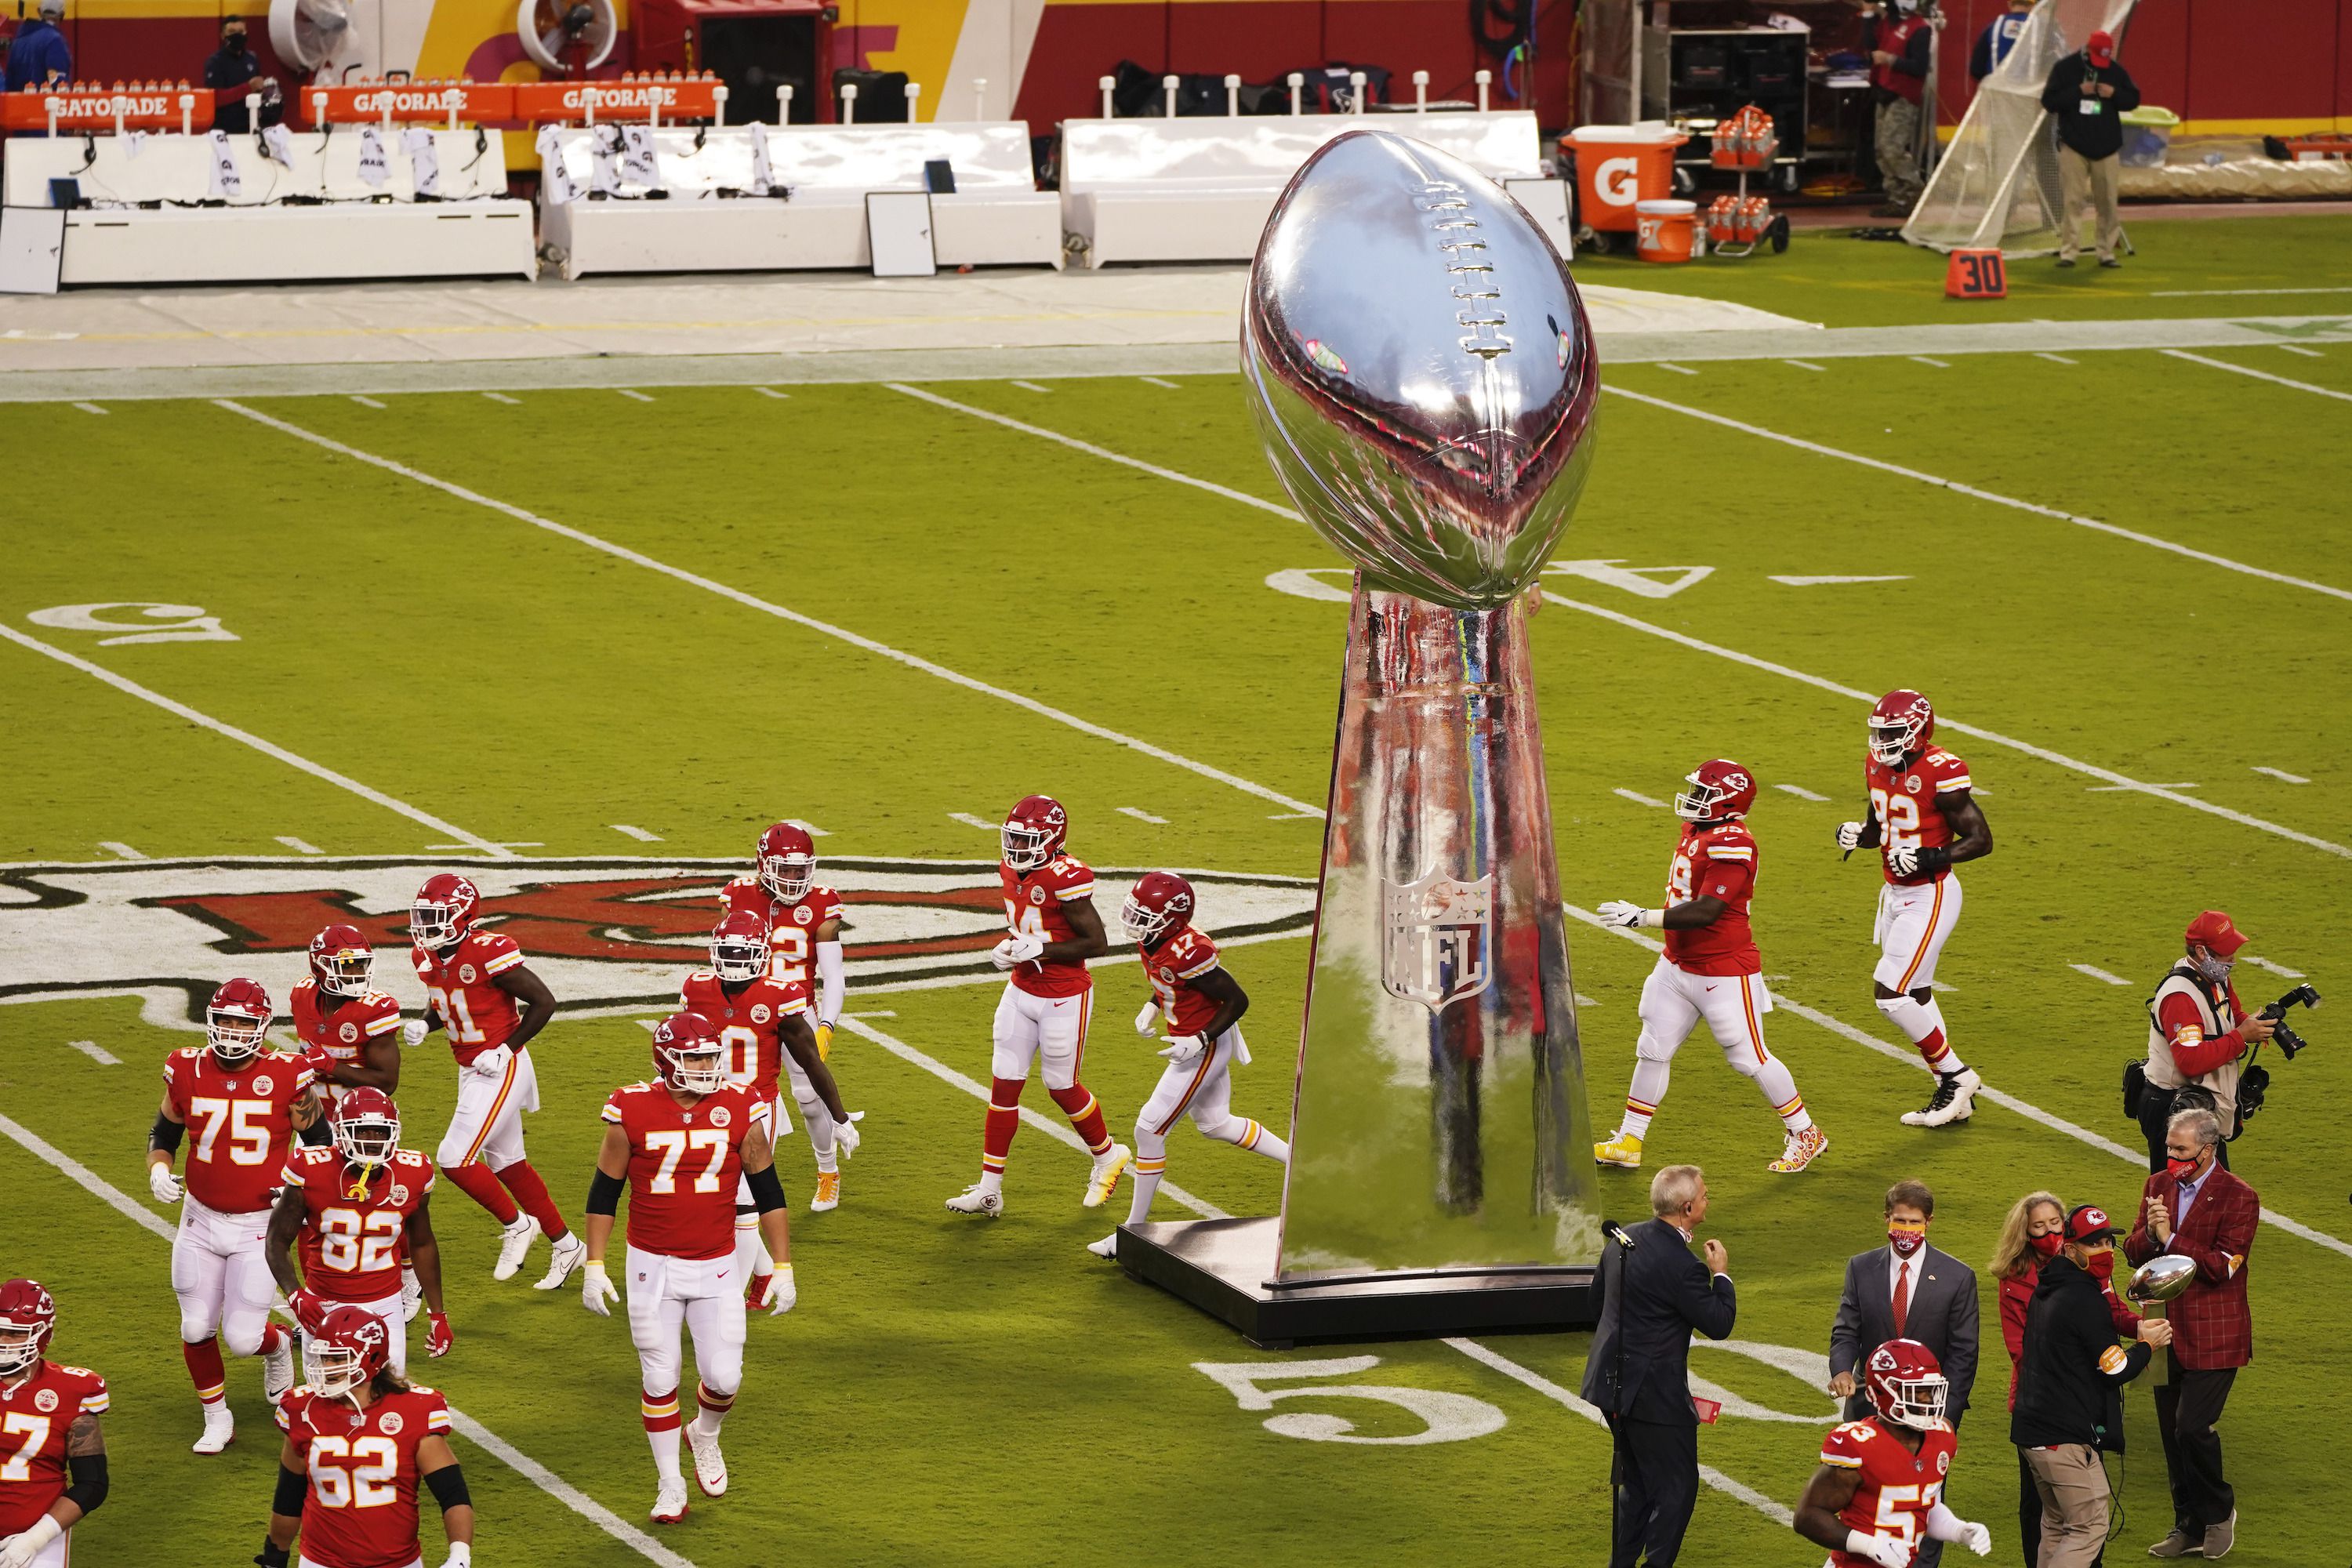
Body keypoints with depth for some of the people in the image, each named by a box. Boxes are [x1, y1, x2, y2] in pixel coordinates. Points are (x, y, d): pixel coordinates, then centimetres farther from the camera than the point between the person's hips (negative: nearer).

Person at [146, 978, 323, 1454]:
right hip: (201, 1221, 3)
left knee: (243, 1338, -7)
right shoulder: (188, 1072, -5)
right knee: (197, 1329, 5)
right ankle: (216, 1419, 28)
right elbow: (164, 1134, 11)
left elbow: (320, 1142, 2)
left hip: (260, 1226, -3)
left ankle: (278, 1344, 30)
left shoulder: (286, 1079, -12)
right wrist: (158, 1170, -9)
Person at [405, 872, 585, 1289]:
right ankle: (565, 1245, 28)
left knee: (454, 1159, -12)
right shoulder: (427, 957, 2)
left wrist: (507, 1049, -19)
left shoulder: (487, 952, -22)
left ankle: (516, 1225, 10)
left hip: (500, 1070, -9)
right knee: (506, 1162, 15)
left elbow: (543, 1002, -17)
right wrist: (422, 1024, -2)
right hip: (470, 1070, 9)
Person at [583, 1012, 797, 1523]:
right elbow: (604, 1193, 0)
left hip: (716, 1269, 1)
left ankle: (705, 1436, 35)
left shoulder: (740, 1111, -6)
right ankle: (670, 1487, 21)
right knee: (660, 1381, 5)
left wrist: (783, 1268, 1)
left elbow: (768, 1192, 3)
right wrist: (594, 1266, -2)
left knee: (723, 1379, 0)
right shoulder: (633, 1113, -10)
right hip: (652, 1267, -1)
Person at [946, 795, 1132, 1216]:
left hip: (1064, 999, -7)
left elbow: (1097, 943, -20)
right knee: (1004, 1084, 5)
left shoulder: (1065, 879, -22)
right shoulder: (1013, 873, 2)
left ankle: (1108, 1157, 35)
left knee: (1062, 1087, 7)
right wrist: (1005, 948, -2)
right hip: (1021, 991, 7)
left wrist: (1040, 949, -24)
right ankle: (989, 1189, 10)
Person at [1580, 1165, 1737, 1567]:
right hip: (1655, 1394, -9)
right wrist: (1721, 1274, -2)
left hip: (1613, 1383, 9)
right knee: (1676, 1488, 3)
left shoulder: (1623, 1240, 3)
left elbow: (1598, 1298, 15)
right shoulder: (1681, 1266, -24)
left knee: (1638, 1485, 21)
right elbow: (1719, 1324, -16)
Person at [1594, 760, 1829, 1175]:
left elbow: (1705, 911, -29)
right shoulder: (1696, 833, 5)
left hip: (1723, 974, -9)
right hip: (1678, 966, 9)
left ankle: (1804, 1135, 17)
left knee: (1749, 1059, 1)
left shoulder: (1732, 845, -24)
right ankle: (1628, 1144, 18)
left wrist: (1642, 917, -32)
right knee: (1652, 1051, 10)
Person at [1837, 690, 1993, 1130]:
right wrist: (1856, 835, -4)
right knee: (1914, 996, 12)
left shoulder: (1941, 772, -20)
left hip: (1930, 896, -9)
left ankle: (1956, 1075, 3)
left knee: (1890, 992, -12)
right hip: (1895, 894, 9)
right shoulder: (1877, 766, 4)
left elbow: (1981, 839, -16)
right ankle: (1953, 1094, 23)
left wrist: (1930, 859, -28)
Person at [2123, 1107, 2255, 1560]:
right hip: (2168, 1331, 6)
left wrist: (2171, 1239, -20)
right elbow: (2132, 1253, 6)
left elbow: (2222, 1266, -17)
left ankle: (2219, 1511, 10)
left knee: (2192, 1428, -13)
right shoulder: (2158, 1186, 8)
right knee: (2172, 1434, 10)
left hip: (2212, 1336, -6)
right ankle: (2190, 1527, 22)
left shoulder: (2238, 1198, -10)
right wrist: (2149, 1234, -15)